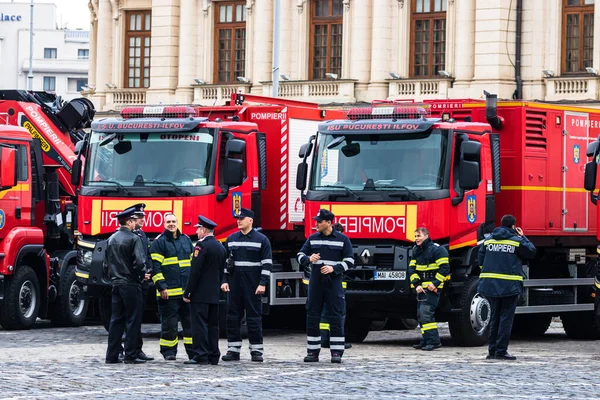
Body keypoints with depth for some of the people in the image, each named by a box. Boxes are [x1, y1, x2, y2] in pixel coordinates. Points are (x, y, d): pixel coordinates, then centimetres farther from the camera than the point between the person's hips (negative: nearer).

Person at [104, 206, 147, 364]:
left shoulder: (112, 239, 10)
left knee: (116, 320, 10)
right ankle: (130, 355, -2)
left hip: (116, 284, 7)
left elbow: (107, 261, 15)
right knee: (133, 320, -1)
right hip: (131, 284, -7)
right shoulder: (133, 239, -12)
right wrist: (141, 275, -2)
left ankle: (112, 355, 9)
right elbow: (140, 262, -20)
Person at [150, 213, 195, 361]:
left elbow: (193, 263, 24)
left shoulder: (186, 240, 16)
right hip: (169, 292, -5)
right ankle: (169, 352, 4)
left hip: (187, 291, 5)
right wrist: (161, 287, -14)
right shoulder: (159, 242, -2)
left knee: (190, 322, 7)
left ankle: (193, 351, 12)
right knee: (169, 323, -3)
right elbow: (155, 266, -7)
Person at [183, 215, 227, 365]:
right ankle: (213, 356, 12)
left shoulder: (202, 246, -13)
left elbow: (195, 271, -17)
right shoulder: (221, 247, 13)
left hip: (200, 295, -8)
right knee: (213, 325, 10)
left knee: (199, 325, -7)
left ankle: (201, 356, -10)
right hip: (214, 294, 8)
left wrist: (187, 293, -14)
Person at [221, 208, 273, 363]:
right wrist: (224, 280, 4)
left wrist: (262, 283, -12)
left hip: (253, 285, -4)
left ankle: (256, 351, 2)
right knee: (232, 316, 3)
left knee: (254, 316, -1)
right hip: (234, 284, 4)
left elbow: (267, 263, -4)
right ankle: (233, 350, 7)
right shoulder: (231, 239, 11)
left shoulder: (261, 240, -1)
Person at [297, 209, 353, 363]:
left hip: (334, 283, -3)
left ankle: (336, 352, -1)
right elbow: (300, 255, 13)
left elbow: (349, 260, 1)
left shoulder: (342, 239, 1)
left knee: (336, 317, -4)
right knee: (312, 317, 3)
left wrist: (334, 268, -13)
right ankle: (312, 352, 9)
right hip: (316, 283, 3)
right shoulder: (313, 238, 10)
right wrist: (309, 259, -10)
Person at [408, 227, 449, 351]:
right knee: (421, 314, 9)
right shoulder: (416, 251, 13)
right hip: (421, 288, 8)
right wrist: (416, 284, -2)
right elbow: (412, 269, 12)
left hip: (432, 288, -8)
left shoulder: (437, 249, -10)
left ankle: (434, 341, -17)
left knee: (426, 313, -18)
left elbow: (444, 268, -12)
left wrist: (435, 283, -17)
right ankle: (425, 341, 16)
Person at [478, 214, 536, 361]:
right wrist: (523, 237, 15)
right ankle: (501, 351, -6)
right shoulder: (517, 241, -5)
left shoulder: (489, 240, 11)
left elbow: (481, 259, 13)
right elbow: (531, 252, 5)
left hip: (490, 284, 5)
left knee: (495, 318, 14)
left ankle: (492, 350, 14)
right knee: (506, 318, -1)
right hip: (509, 286, -5)